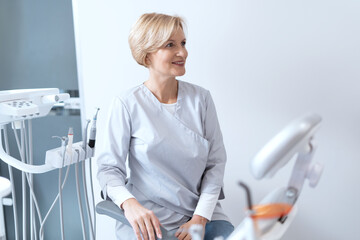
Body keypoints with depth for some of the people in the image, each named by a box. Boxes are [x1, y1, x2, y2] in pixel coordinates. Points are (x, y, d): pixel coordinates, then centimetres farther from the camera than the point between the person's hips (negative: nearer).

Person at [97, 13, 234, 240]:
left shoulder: (200, 98, 2)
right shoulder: (127, 105, -6)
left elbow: (216, 161, 2)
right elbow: (109, 167, -3)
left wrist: (200, 218, -7)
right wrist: (129, 203, -22)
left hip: (201, 211, 2)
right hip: (148, 219, -2)